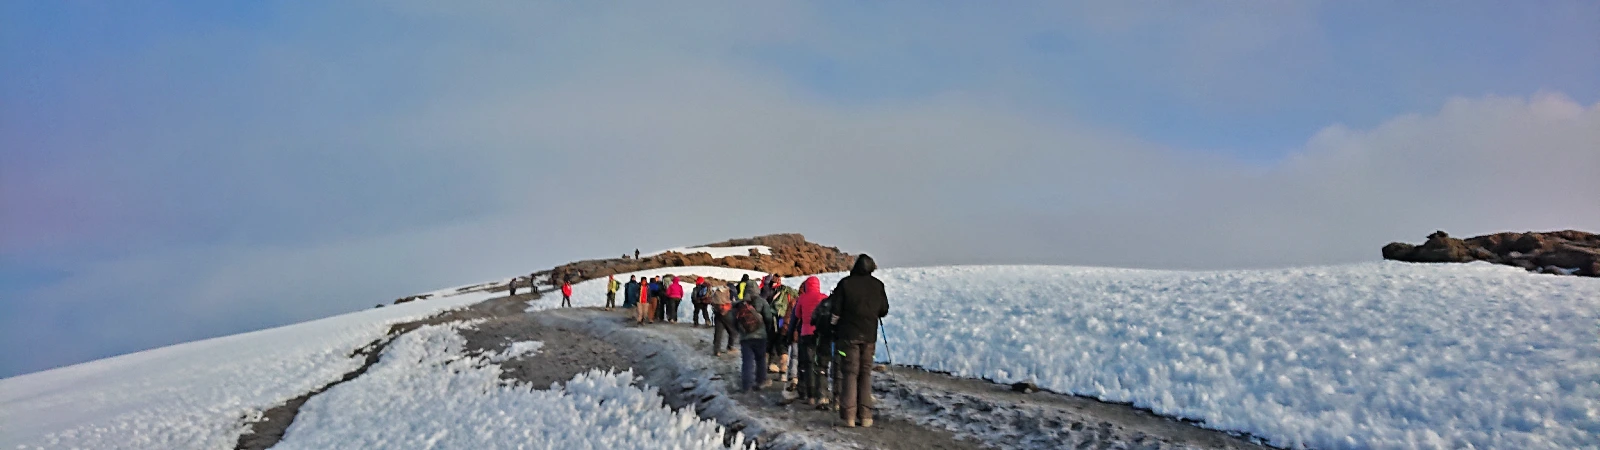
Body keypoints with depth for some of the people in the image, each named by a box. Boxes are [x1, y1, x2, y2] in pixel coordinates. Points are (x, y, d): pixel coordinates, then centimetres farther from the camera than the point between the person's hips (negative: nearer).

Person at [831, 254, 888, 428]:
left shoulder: (845, 283, -6)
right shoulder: (878, 285, 2)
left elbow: (836, 311, -5)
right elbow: (884, 311, 11)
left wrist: (834, 330, 9)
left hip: (849, 335, -2)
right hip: (869, 336, 2)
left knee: (850, 373, 1)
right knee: (865, 373, 9)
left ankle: (849, 415, -4)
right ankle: (865, 415, 5)